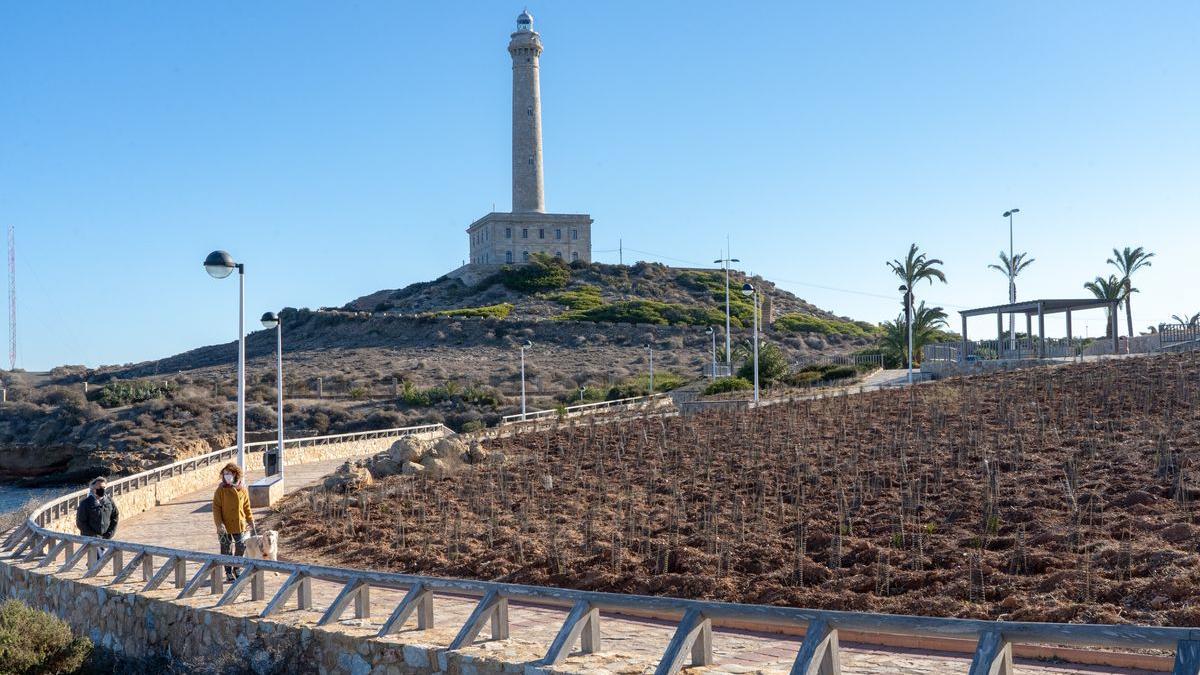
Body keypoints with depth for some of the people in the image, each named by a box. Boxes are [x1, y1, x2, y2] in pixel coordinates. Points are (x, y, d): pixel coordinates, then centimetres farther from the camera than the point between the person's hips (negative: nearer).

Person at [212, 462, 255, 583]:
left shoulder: (242, 489, 1)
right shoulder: (221, 490, -8)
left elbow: (246, 506, 10)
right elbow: (216, 508, -8)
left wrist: (250, 520, 9)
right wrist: (219, 524, -15)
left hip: (240, 524, 2)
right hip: (225, 526, -2)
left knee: (241, 547, 7)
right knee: (227, 550, 7)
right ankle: (229, 573, 19)